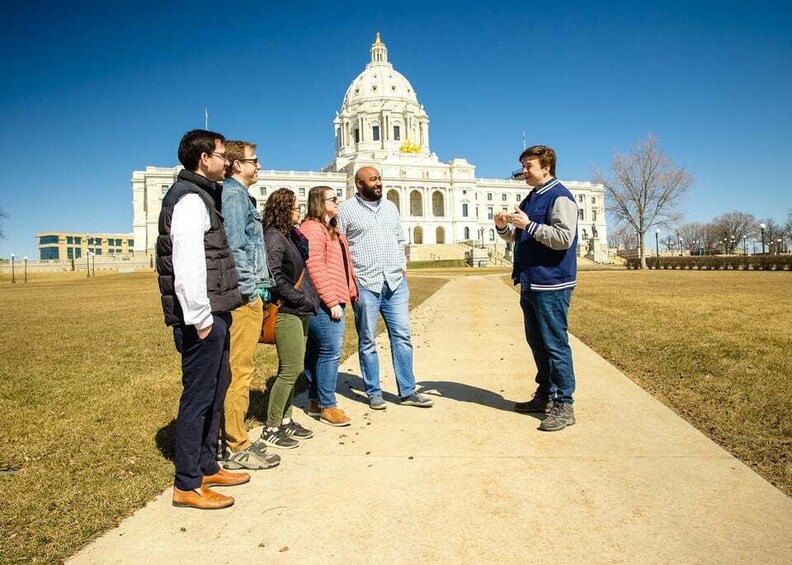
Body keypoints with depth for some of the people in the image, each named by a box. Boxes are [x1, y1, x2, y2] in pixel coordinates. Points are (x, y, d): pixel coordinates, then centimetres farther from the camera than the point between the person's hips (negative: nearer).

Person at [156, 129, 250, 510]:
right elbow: (187, 265, -22)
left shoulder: (203, 196, 18)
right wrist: (200, 318, -21)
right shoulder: (189, 199, -13)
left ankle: (207, 467, 30)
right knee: (197, 397, -2)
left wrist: (215, 314, 17)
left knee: (215, 391, 17)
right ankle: (187, 485, 10)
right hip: (202, 317, -10)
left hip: (215, 313, 10)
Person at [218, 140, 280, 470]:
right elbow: (234, 248, -18)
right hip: (243, 297, -10)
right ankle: (236, 448, 5)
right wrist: (251, 290, -16)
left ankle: (232, 438, 25)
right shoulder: (234, 195, -9)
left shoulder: (240, 195, 21)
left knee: (237, 370, 14)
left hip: (247, 297, 10)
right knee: (239, 371, -4)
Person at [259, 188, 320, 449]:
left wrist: (310, 299, 7)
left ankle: (285, 420, 25)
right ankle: (271, 429, 6)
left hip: (299, 312, 9)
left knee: (293, 369, 14)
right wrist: (304, 300, -16)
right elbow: (275, 278, -20)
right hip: (285, 312, -9)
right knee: (291, 369, -6)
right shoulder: (273, 237, -12)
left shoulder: (291, 235, 15)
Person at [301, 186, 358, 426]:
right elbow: (315, 268, -19)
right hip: (324, 303, -10)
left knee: (316, 351, 14)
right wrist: (332, 301, -20)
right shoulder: (312, 229, -11)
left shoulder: (331, 230, 22)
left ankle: (315, 401, 22)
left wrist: (351, 292, 17)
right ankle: (327, 405, 2)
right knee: (330, 352, -8)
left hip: (335, 301, 10)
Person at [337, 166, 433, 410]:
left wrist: (402, 265, 9)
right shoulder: (345, 210, -1)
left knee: (402, 336, 5)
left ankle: (407, 391, 13)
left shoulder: (390, 207, 14)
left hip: (395, 281, 5)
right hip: (365, 284, -4)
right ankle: (374, 392, 17)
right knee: (367, 340, 5)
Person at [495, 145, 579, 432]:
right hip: (530, 283, 9)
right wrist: (503, 226, 2)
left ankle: (563, 405, 5)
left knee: (555, 345, -4)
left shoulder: (560, 197, -10)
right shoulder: (530, 198, 17)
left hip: (551, 285, -9)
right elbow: (515, 235, 23)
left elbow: (564, 238, -21)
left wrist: (529, 225, -21)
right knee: (537, 343, 16)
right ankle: (545, 395, 28)